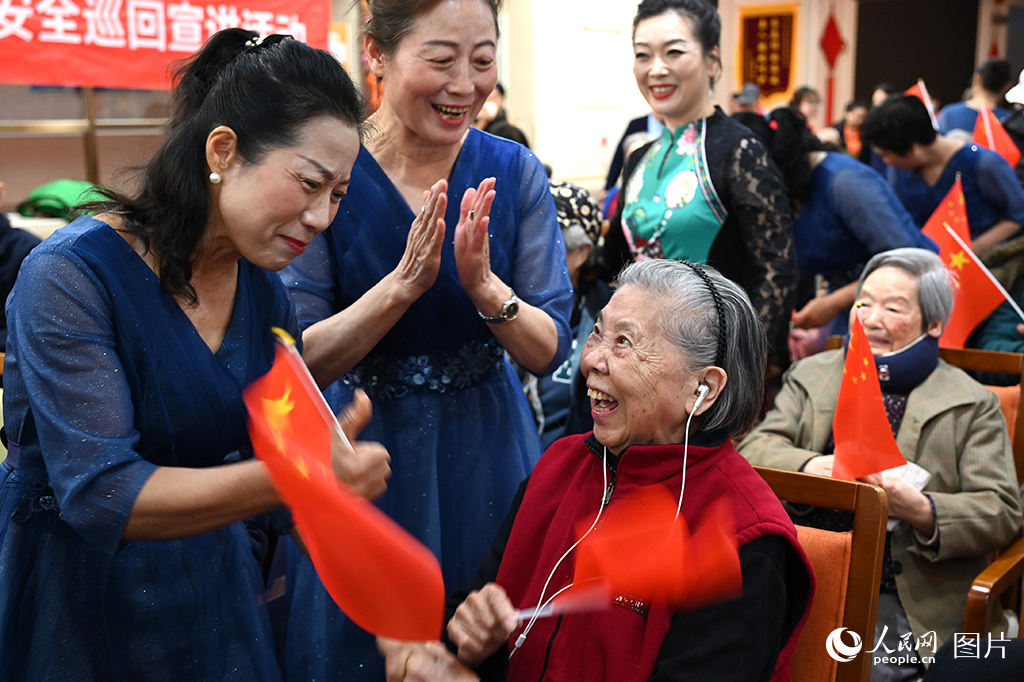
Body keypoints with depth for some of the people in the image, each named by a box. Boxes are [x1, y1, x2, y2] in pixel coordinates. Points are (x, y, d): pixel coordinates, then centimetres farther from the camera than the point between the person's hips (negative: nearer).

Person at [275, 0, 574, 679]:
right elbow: (299, 366, -14)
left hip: (487, 458, 2)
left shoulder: (514, 172, -6)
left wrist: (485, 286, -27)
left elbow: (551, 350, -7)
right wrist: (402, 284, -29)